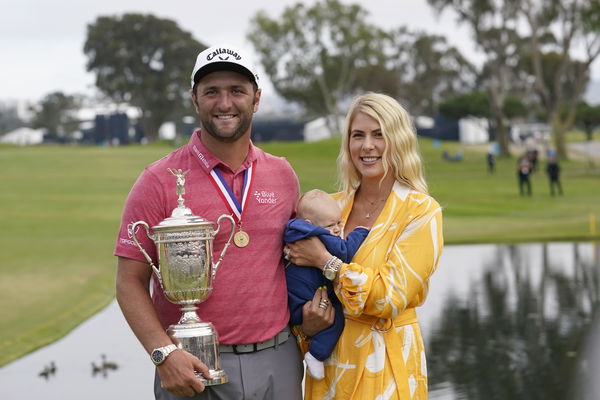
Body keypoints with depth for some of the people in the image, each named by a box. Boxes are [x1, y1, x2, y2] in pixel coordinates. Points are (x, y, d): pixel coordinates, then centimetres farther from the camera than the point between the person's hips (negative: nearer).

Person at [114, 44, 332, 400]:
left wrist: (313, 304, 2)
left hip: (278, 363, 4)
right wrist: (164, 353, -18)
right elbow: (131, 282, -6)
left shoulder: (283, 175, 7)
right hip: (193, 368, -3)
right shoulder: (159, 181, -5)